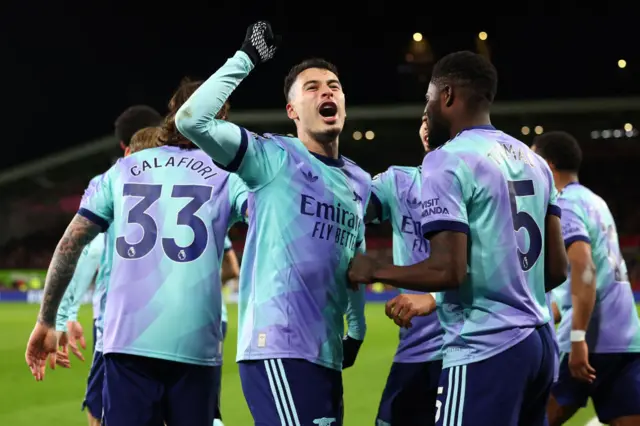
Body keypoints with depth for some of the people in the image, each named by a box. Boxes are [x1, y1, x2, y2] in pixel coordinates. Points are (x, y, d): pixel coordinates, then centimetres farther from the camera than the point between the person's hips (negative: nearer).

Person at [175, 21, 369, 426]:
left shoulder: (359, 182, 18)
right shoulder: (273, 157, -3)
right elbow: (192, 120, -16)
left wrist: (357, 329, 29)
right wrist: (245, 59, -11)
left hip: (327, 352, 8)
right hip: (278, 347, -8)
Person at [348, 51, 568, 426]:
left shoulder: (448, 160, -10)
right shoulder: (532, 161, 14)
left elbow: (448, 270, -18)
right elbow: (558, 268, 14)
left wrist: (375, 271, -3)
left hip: (485, 349, -8)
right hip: (540, 340, 8)